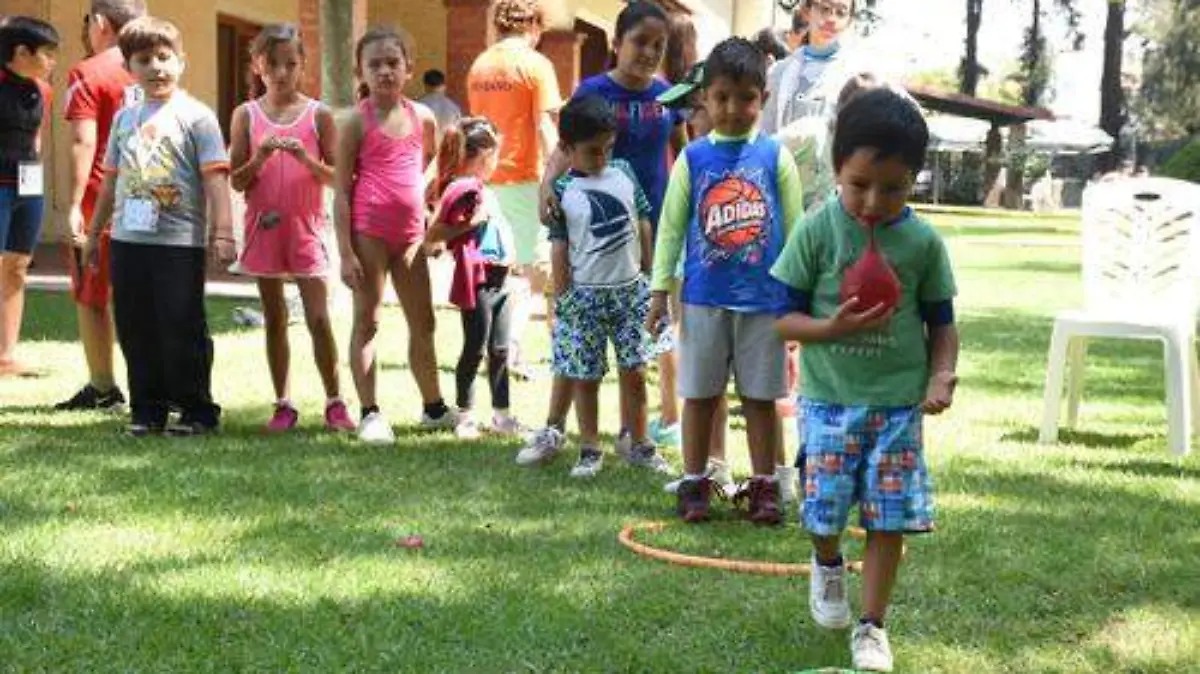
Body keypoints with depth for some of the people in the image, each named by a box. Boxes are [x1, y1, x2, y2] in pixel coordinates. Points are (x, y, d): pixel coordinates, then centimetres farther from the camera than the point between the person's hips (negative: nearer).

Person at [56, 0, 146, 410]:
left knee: (91, 298, 5)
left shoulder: (88, 73, -8)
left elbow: (83, 143, -15)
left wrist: (73, 207, -16)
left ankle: (103, 389, 8)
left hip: (100, 202, -5)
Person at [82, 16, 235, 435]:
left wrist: (223, 234, -19)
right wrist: (94, 233, 22)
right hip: (128, 240, 6)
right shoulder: (125, 118, 13)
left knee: (182, 330, -2)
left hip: (180, 243, -6)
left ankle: (197, 411, 9)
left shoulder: (195, 116, -3)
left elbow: (215, 179, -10)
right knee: (135, 331, 9)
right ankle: (147, 410, 19)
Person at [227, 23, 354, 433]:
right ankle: (283, 404, 16)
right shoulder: (246, 115, 3)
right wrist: (260, 157, -16)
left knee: (319, 319, -5)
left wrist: (306, 158, -18)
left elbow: (336, 177, -1)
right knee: (274, 319, 9)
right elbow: (236, 181, 1)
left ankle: (335, 403, 4)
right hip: (263, 228, 2)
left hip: (307, 229, -2)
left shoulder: (318, 115, -1)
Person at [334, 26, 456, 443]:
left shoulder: (423, 118, 5)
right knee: (367, 321, 2)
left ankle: (434, 407, 26)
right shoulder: (358, 122, -7)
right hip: (369, 233, -5)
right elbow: (342, 190, -9)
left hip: (410, 233, 5)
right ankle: (370, 413, 6)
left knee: (423, 323, 13)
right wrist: (346, 252, -15)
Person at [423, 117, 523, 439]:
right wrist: (469, 223, -19)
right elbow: (431, 236, -17)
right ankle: (465, 416, 12)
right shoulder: (459, 188, -14)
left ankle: (502, 414, 20)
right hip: (476, 282, -9)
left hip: (499, 279, 9)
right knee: (475, 349, 0)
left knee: (499, 351, 12)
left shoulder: (484, 190, 16)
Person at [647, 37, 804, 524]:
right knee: (700, 393, 9)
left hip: (764, 298, 0)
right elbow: (670, 226, 3)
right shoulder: (693, 159, 0)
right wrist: (660, 289, 0)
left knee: (761, 396, 8)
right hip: (704, 297, 0)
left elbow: (794, 227, 4)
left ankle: (764, 485, 19)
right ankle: (694, 483, 19)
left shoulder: (775, 157, 0)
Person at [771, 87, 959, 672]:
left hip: (898, 401, 1)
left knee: (890, 516, 1)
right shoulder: (817, 232, -8)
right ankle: (828, 564, 38)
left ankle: (872, 625, 15)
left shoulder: (923, 242, -3)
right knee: (824, 509, 3)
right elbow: (783, 317, -4)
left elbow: (941, 322, 7)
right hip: (829, 399, -1)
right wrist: (833, 328, -22)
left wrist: (943, 375, -10)